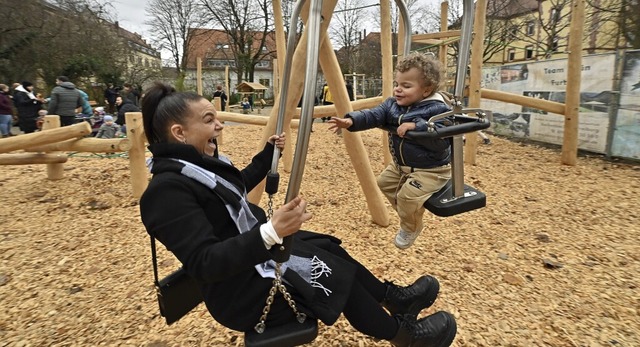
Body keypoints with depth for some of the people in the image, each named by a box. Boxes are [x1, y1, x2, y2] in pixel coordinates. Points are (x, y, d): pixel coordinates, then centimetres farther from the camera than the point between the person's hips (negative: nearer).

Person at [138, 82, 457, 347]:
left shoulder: (198, 163, 1)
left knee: (330, 249, 9)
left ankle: (393, 297, 27)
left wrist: (269, 153, 21)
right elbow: (205, 263, -34)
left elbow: (238, 185, 21)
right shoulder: (168, 189, -28)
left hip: (254, 248, 9)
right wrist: (271, 231, -45)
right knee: (335, 275, -5)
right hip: (240, 290, -9)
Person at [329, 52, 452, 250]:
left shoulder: (437, 110, -23)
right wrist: (351, 121, -32)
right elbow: (374, 115, -14)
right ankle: (408, 215, 36)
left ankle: (411, 228, 8)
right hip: (401, 166, 9)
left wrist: (416, 126, -39)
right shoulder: (393, 104, -1)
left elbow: (442, 140, -33)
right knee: (384, 182, 18)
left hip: (430, 170, -8)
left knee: (408, 196, -25)